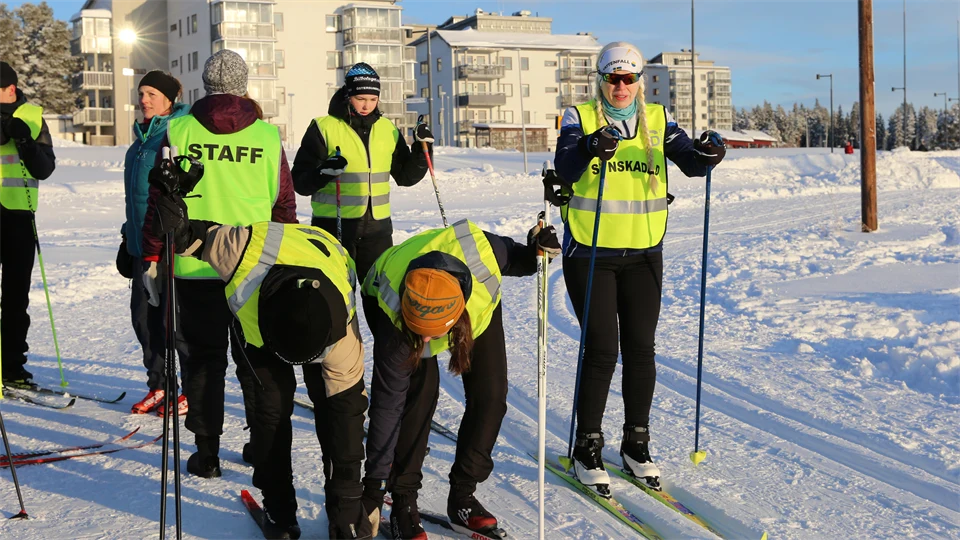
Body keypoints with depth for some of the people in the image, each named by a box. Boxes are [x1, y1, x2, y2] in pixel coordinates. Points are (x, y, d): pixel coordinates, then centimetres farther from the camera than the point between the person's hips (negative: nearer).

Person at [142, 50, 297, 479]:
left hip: (195, 267, -1)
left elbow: (160, 199, -2)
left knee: (202, 358, 9)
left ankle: (206, 452, 12)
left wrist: (152, 257, 6)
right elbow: (285, 205, 4)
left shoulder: (178, 131, -4)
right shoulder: (268, 136, -2)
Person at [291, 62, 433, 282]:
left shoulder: (388, 130, 9)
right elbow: (300, 182, -6)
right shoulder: (324, 128, -5)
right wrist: (323, 172, -26)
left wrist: (421, 149, 0)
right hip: (334, 226, -4)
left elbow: (406, 177, 15)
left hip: (377, 228, 4)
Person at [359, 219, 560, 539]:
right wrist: (373, 490, -29)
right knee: (420, 388, -23)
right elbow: (387, 404, -33)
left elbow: (512, 258, -14)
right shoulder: (393, 318, -41)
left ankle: (462, 497, 8)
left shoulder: (480, 251, -43)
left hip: (480, 303, 3)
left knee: (490, 394, -9)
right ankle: (403, 503, -8)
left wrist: (535, 252, -37)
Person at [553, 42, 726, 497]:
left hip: (643, 253, 3)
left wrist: (705, 153, -29)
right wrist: (590, 147, -40)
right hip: (590, 253, -3)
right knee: (601, 349, -5)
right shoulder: (581, 118, -2)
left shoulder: (657, 120, 7)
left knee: (640, 349, 6)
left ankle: (636, 445, 20)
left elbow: (688, 160, -6)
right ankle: (587, 449, 9)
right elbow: (565, 168, -19)